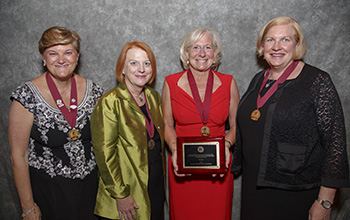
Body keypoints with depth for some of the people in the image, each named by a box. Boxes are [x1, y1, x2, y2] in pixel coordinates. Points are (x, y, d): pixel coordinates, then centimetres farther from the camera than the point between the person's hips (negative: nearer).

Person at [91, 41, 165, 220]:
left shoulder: (154, 96, 4)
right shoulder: (109, 103, -17)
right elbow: (104, 153, -17)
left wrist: (161, 176, 12)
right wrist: (120, 194, -15)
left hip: (157, 184, 6)